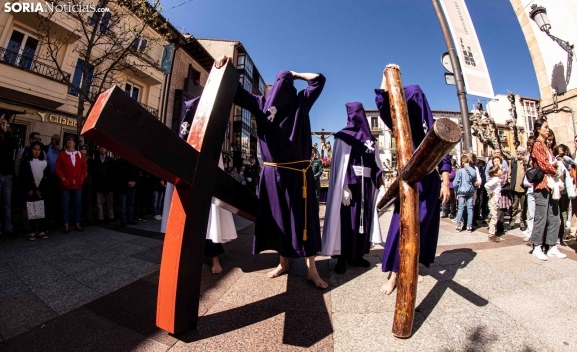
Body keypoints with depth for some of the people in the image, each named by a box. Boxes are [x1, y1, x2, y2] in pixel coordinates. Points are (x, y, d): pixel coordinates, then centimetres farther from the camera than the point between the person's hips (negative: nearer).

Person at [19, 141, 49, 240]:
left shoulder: (44, 162, 9)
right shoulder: (26, 162, 4)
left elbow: (46, 177, 4)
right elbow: (22, 177, 0)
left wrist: (40, 189, -5)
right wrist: (28, 190, -6)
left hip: (41, 190, 1)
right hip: (29, 191, -1)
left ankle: (42, 230, 3)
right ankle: (33, 231, 4)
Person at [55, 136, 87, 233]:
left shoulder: (80, 155, 11)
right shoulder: (62, 154, 4)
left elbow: (84, 167, 10)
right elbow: (58, 168, 0)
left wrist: (82, 178, -1)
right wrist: (63, 179, -10)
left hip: (78, 184, 2)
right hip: (66, 184, -2)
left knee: (78, 204, 5)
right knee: (65, 204, 2)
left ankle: (77, 224, 12)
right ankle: (66, 226, 7)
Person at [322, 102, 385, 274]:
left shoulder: (370, 139, 15)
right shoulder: (344, 136, -1)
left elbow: (376, 163, 12)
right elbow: (340, 163, -10)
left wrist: (381, 184, 3)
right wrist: (344, 186, -19)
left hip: (366, 184, 6)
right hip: (350, 183, -6)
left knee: (364, 218, 9)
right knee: (347, 219, -4)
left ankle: (356, 255, 23)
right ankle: (342, 259, 7)